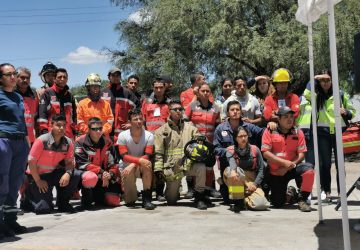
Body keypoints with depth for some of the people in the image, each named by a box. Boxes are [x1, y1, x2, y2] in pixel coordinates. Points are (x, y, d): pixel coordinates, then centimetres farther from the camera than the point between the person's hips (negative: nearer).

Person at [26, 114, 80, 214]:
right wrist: (38, 181, -14)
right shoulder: (42, 140, -20)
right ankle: (29, 195, 20)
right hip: (38, 175, -4)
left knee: (75, 176, -23)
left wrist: (68, 173, -25)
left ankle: (62, 202, 1)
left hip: (54, 173, 4)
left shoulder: (68, 143, -8)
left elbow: (70, 162, -3)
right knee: (44, 208, -15)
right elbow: (31, 161, -17)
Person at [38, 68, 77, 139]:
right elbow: (42, 113, -6)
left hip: (68, 135, 5)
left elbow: (73, 115, 22)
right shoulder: (47, 94, 2)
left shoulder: (70, 96, 17)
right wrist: (44, 130, -13)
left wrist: (74, 131, 15)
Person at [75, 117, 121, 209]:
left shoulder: (107, 142, 3)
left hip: (103, 177, 5)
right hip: (85, 173, -5)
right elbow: (81, 163, -19)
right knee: (91, 178, -41)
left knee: (114, 201, -7)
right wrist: (101, 172, -26)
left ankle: (95, 196, 26)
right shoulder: (80, 142, -12)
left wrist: (110, 174, -19)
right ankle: (86, 199, -9)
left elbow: (113, 162, 3)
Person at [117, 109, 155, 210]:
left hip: (141, 167, 0)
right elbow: (124, 156, -20)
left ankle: (147, 198, -25)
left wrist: (133, 164, -33)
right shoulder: (123, 136, -12)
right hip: (126, 168, 1)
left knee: (147, 164, -33)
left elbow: (148, 156, -19)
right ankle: (130, 199, 9)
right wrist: (139, 160, -37)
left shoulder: (149, 135, -11)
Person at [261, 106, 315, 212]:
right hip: (276, 172, -1)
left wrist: (289, 166, -16)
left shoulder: (298, 132, -1)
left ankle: (302, 200, -13)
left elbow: (301, 154, -5)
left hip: (292, 168, 1)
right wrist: (284, 162, -20)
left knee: (309, 169, -31)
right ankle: (290, 194, 37)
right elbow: (265, 153, -13)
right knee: (277, 203, -1)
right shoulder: (269, 131, -7)